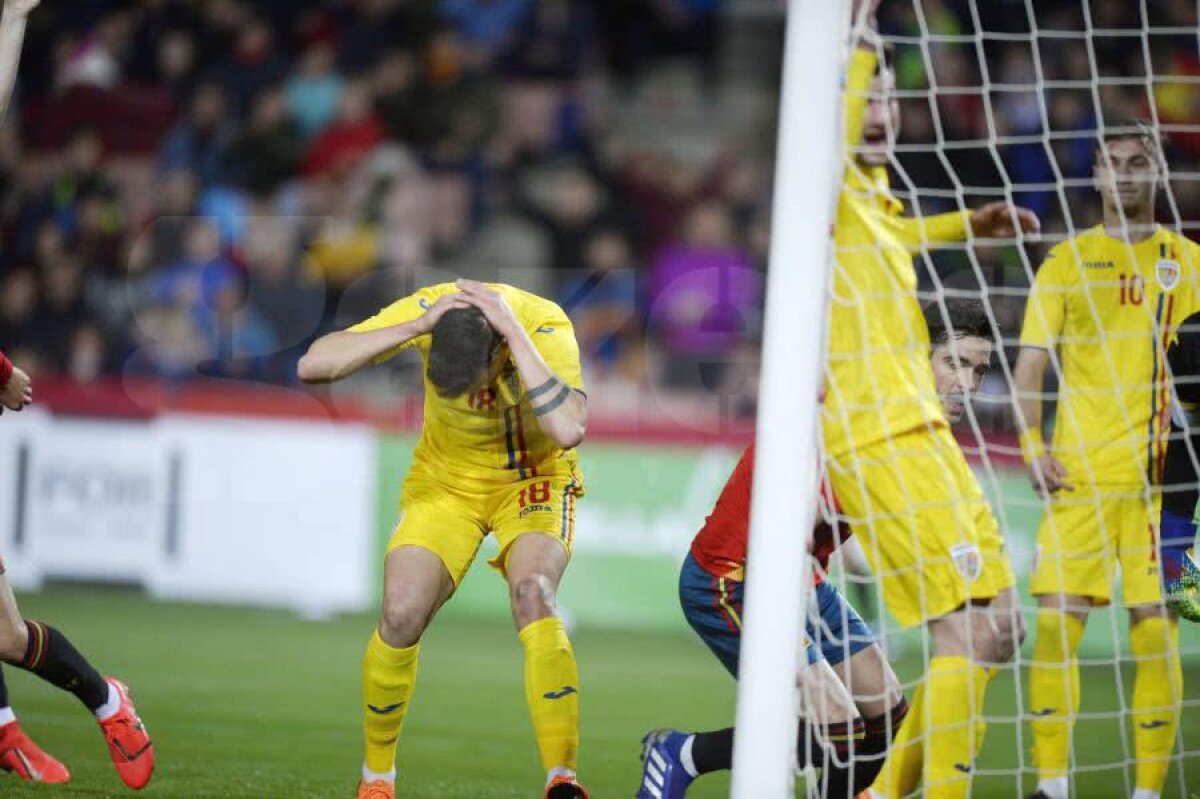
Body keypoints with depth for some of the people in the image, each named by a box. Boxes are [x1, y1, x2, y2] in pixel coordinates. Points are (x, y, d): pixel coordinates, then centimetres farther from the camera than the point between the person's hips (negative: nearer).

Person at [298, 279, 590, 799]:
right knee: (401, 614, -18)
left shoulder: (545, 327, -30)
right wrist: (417, 328, -39)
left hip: (533, 479, -2)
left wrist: (515, 332, -44)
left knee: (532, 593, -30)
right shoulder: (428, 308, -24)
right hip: (446, 483, 2)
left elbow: (569, 430, -45)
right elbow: (311, 366, -30)